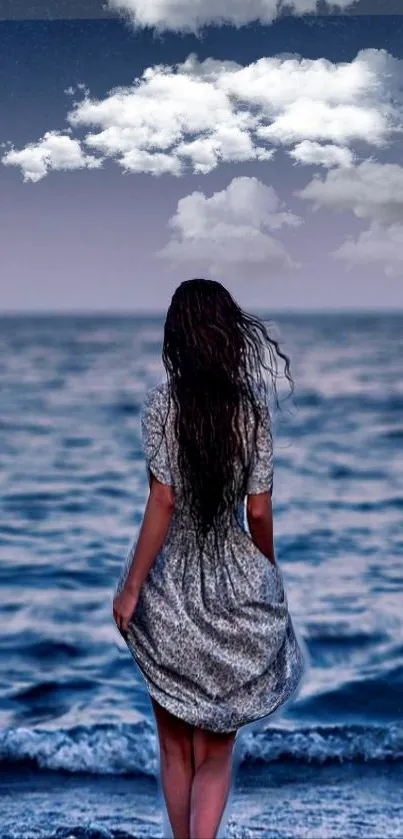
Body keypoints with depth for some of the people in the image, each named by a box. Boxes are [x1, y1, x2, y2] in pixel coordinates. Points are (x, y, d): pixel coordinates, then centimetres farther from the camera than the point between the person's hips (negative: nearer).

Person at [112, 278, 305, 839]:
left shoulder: (161, 402, -11)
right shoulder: (253, 408, -5)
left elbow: (163, 502, -16)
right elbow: (259, 512, -4)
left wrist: (131, 588, -10)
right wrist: (269, 574, 13)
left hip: (170, 586, -1)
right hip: (235, 584, 1)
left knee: (175, 746, 17)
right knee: (216, 751, 10)